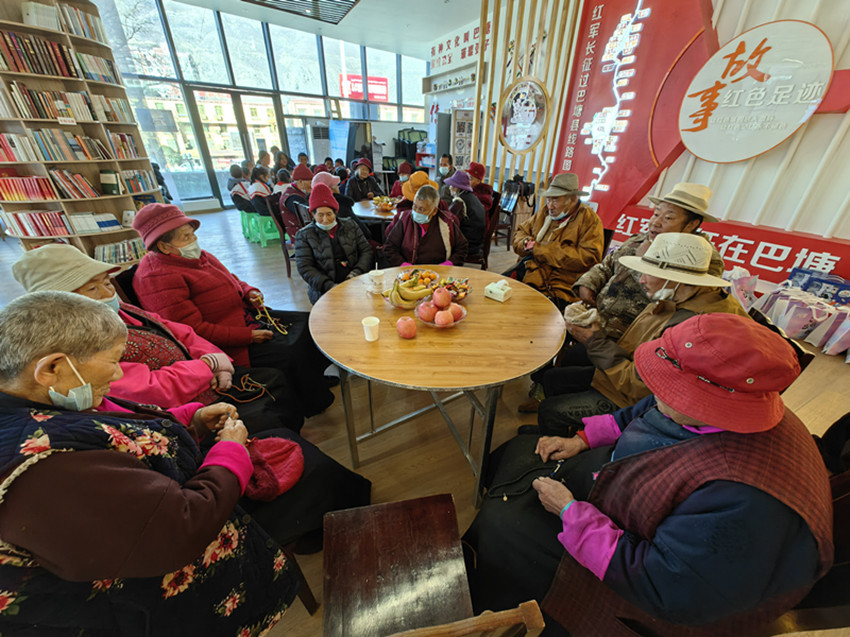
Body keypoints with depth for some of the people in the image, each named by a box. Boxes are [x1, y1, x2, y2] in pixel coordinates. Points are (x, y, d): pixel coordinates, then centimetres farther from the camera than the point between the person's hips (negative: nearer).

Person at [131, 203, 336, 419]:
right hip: (227, 346, -10)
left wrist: (250, 293, 1)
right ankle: (313, 405, 3)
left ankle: (315, 378, 21)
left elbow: (232, 281, 24)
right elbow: (194, 331, -23)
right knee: (292, 354, -22)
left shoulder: (194, 256, 10)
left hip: (246, 317, 10)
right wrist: (248, 336, -23)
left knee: (309, 323, 5)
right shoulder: (158, 279, -19)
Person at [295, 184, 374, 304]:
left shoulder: (350, 225, 16)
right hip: (324, 291, -2)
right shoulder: (304, 235, 9)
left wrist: (356, 272, -7)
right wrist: (330, 285, -15)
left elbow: (367, 251, 12)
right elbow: (305, 268, 0)